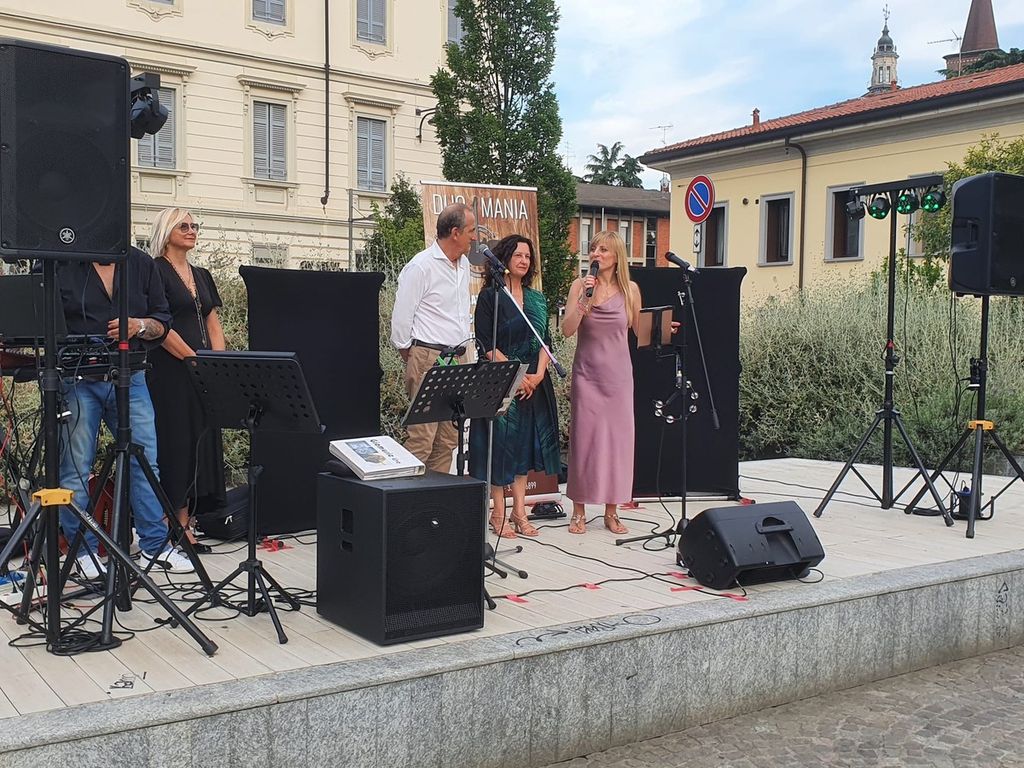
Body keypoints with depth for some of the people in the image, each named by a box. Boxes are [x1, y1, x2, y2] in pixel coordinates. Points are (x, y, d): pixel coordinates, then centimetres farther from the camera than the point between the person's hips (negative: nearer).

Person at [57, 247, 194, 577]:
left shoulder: (141, 265, 10)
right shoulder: (63, 268, 1)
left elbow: (162, 322, 12)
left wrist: (139, 325, -8)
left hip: (130, 378, 3)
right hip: (78, 381, -2)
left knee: (146, 461, 2)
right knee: (76, 469, 2)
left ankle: (154, 546, 12)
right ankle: (83, 550, 15)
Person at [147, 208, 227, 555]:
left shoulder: (202, 276, 18)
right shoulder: (156, 271, -4)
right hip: (169, 373, -7)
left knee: (201, 445, 5)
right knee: (175, 445, -7)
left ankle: (184, 526, 9)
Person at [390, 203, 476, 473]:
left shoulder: (463, 264, 15)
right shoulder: (421, 266, -10)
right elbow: (401, 317, -8)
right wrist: (409, 356, -1)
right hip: (428, 360, -8)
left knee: (448, 440, 9)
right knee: (421, 439, -11)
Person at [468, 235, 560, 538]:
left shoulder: (537, 299, 14)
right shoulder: (490, 296, -3)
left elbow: (545, 342, 9)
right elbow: (486, 344, -10)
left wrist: (538, 375, -7)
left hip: (534, 384, 6)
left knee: (525, 444, 8)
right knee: (500, 442, -2)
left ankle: (519, 512, 15)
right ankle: (498, 513, 6)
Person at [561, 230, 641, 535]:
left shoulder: (630, 289, 2)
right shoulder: (580, 285, -1)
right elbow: (567, 329, -12)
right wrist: (586, 300, -20)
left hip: (618, 374, 1)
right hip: (587, 373, -1)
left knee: (617, 438, 3)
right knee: (583, 438, -1)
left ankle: (611, 512, 14)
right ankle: (579, 511, 9)